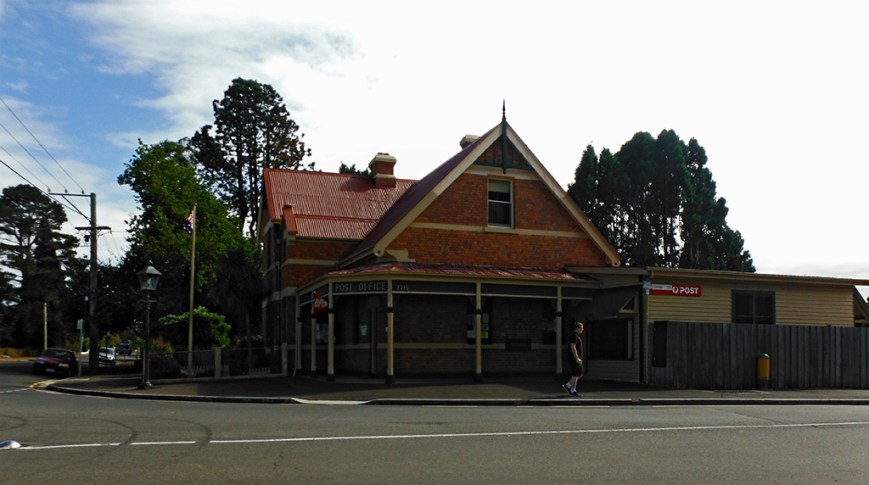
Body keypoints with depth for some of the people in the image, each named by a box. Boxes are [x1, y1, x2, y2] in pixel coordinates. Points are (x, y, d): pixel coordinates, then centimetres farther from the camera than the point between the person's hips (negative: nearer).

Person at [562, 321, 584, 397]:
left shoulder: (576, 336, 17)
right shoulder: (574, 336, -15)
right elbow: (573, 347, -22)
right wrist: (577, 358, -24)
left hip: (576, 359, 10)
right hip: (574, 359, -10)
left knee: (580, 374, 12)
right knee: (575, 375, -5)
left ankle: (567, 385, 16)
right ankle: (573, 391, 3)